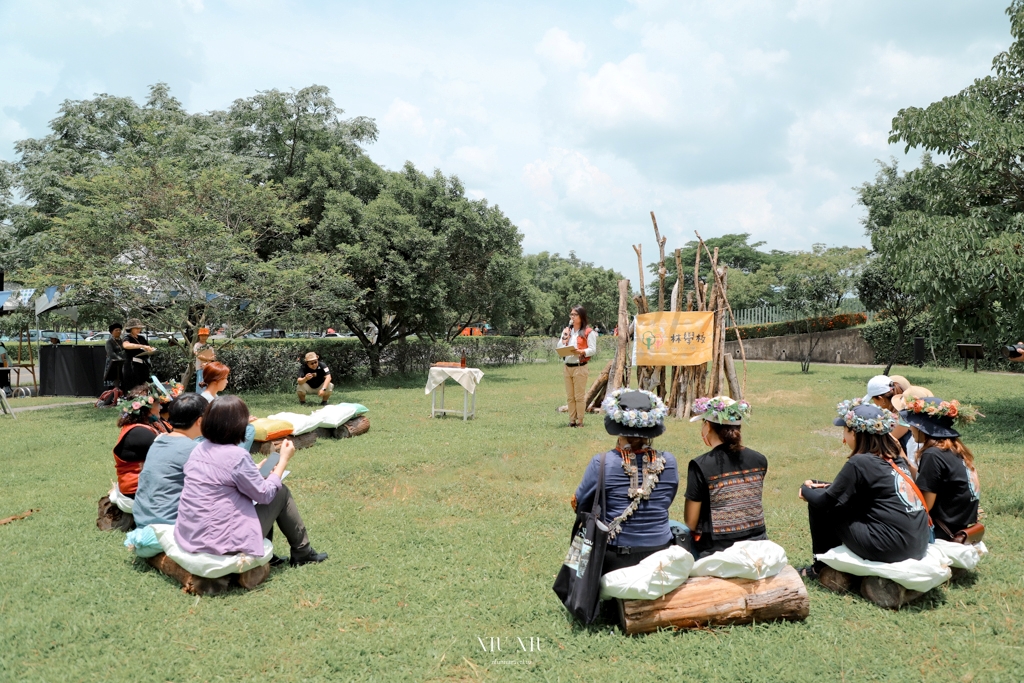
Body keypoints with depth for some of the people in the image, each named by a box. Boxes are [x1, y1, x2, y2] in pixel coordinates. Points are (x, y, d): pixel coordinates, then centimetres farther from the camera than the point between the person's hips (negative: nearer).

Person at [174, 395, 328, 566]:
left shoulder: (200, 449, 5)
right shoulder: (237, 456, -19)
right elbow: (265, 494, -7)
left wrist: (259, 469, 19)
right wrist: (284, 459, 3)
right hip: (222, 542, -8)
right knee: (281, 493, 7)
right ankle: (302, 552, 22)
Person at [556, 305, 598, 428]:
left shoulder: (588, 332, -3)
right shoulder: (567, 331, 16)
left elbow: (593, 349, -8)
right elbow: (559, 348, 12)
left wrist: (582, 352, -24)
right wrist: (565, 337, -3)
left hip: (580, 367, -6)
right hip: (567, 367, 6)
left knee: (579, 396, -4)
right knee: (570, 396, 8)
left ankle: (580, 421, 2)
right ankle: (572, 420, 13)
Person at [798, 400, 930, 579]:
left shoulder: (860, 462, -13)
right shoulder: (896, 458, 10)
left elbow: (824, 502, -5)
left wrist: (806, 490, 14)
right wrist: (824, 486, 19)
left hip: (891, 549, -8)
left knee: (820, 507, 3)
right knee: (850, 501, 24)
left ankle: (822, 566, 19)